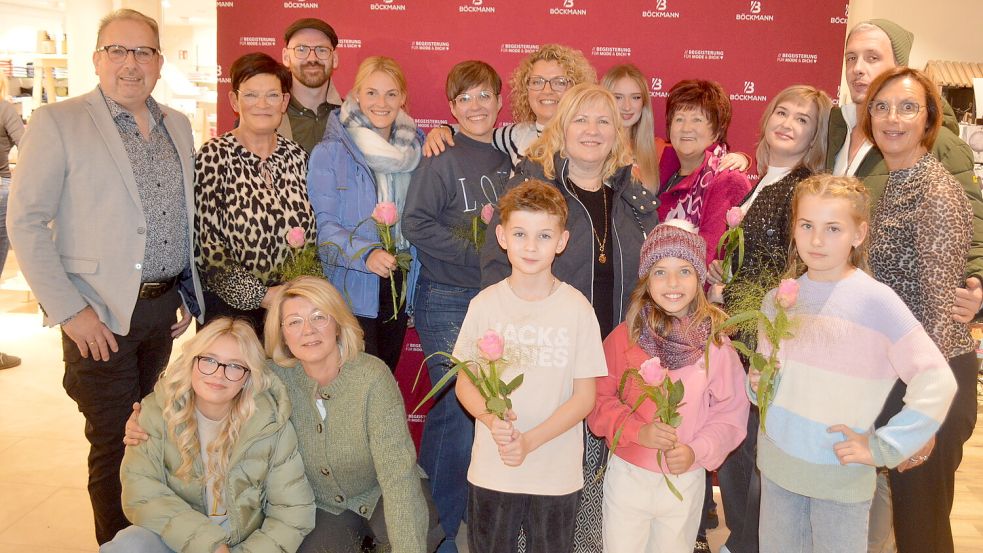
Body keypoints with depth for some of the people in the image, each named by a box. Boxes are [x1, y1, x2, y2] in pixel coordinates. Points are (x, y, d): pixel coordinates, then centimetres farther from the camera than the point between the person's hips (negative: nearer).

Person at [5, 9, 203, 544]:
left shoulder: (178, 126, 10)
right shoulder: (57, 123, -6)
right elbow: (25, 222, -9)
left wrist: (188, 295, 12)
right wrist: (70, 311, -14)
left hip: (163, 308, 5)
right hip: (102, 316, -4)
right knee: (113, 443, 5)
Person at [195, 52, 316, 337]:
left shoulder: (297, 156, 4)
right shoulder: (214, 155, -9)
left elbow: (310, 235, 9)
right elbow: (205, 243, -13)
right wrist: (259, 295, -14)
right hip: (232, 305, -4)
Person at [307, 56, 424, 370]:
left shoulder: (415, 147, 7)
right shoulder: (330, 153, -7)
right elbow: (323, 224, -14)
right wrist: (366, 253, -28)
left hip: (399, 287, 5)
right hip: (352, 290, -4)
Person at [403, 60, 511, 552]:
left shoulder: (508, 156, 11)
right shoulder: (442, 159, -7)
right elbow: (415, 223, -14)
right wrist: (478, 253, -15)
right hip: (447, 302, -5)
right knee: (460, 411, -5)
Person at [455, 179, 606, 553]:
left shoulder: (577, 309, -9)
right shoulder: (485, 304, -5)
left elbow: (584, 396, -6)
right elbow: (465, 383, 2)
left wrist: (530, 441, -17)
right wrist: (491, 418, -18)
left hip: (558, 473, -1)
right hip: (491, 469, 1)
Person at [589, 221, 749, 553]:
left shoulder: (716, 344, -9)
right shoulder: (624, 337, -10)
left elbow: (730, 413, -6)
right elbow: (599, 399, -6)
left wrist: (697, 450, -20)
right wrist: (637, 430, -21)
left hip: (686, 480, 1)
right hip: (627, 475, 0)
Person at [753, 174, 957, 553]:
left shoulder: (875, 301, -14)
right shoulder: (779, 299, 2)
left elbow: (937, 382, -17)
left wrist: (884, 448, -15)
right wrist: (757, 385, -8)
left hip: (841, 476, -4)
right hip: (776, 466, 5)